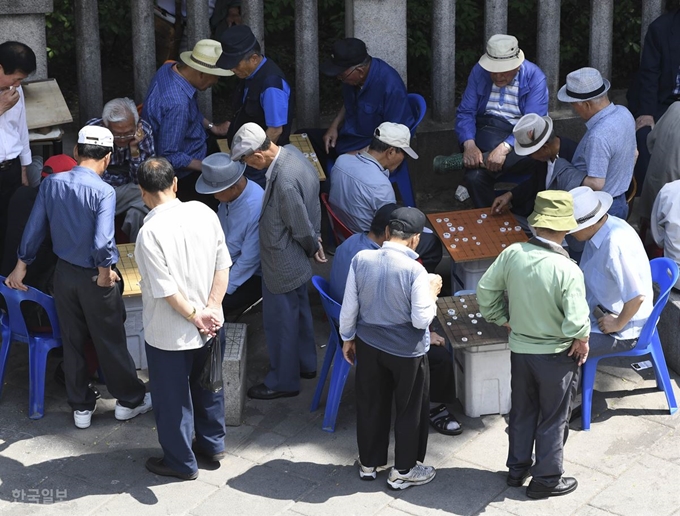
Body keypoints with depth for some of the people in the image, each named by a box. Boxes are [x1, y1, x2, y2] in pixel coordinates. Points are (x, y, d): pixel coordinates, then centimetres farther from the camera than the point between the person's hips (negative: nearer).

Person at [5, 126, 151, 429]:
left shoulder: (51, 183, -6)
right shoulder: (103, 191, -22)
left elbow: (34, 228, 1)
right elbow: (103, 241, -30)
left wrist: (21, 266, 13)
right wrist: (105, 272, -12)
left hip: (64, 273, 5)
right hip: (94, 277, -5)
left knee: (72, 342, 16)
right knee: (110, 341, 11)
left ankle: (81, 407, 27)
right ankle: (129, 400, 28)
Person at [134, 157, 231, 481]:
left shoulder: (150, 232, -24)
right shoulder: (204, 213, -7)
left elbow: (166, 289, -23)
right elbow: (223, 265, -5)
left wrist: (194, 315, -10)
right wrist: (212, 308, -6)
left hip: (169, 333, -6)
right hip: (208, 326, 6)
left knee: (172, 396, 12)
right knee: (207, 384, 24)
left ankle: (180, 462, 27)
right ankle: (212, 444, 41)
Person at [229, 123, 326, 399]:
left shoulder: (285, 181, -36)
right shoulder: (290, 152, -5)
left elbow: (302, 229, -24)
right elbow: (312, 201, 8)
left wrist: (312, 248, -5)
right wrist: (314, 240, 11)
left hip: (283, 264, -10)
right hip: (296, 261, 10)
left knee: (279, 320, 9)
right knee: (298, 310, 26)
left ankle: (283, 381, 28)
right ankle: (305, 364, 45)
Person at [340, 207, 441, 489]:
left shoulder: (361, 259, -11)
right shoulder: (415, 271, -24)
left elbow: (349, 307, -3)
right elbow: (421, 320, -20)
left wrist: (348, 337, 12)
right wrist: (432, 293, -3)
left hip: (368, 344, 4)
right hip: (407, 351, -4)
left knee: (370, 405, 20)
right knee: (410, 409, 15)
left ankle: (368, 463, 35)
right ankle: (403, 471, 27)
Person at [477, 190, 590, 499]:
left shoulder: (512, 253, -14)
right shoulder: (567, 270, -28)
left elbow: (485, 291, -5)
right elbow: (576, 323, -30)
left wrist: (501, 319, 9)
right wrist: (582, 341, -9)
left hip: (520, 348, 4)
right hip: (556, 355, -4)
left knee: (522, 411, 23)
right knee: (553, 419, 15)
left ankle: (517, 469, 38)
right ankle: (546, 480, 28)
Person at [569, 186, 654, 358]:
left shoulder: (616, 243, -31)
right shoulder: (598, 227, -4)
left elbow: (637, 296, -32)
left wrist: (618, 324, -18)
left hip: (624, 330, -9)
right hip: (601, 310, 9)